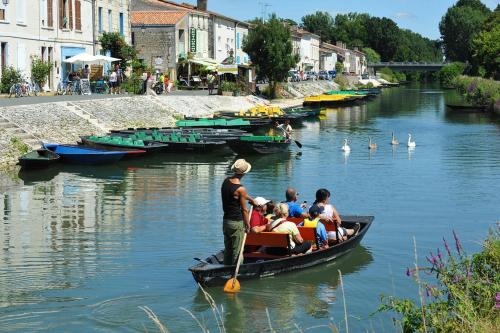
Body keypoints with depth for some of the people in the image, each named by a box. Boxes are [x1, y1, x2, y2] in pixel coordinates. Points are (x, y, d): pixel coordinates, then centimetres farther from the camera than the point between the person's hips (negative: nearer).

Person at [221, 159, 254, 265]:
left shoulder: (226, 181, 3)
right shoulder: (240, 189, -20)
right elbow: (244, 210, -13)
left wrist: (250, 198, 32)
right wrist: (248, 224, -2)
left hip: (225, 220, 8)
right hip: (237, 223, -8)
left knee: (227, 250, 17)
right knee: (237, 252, 1)